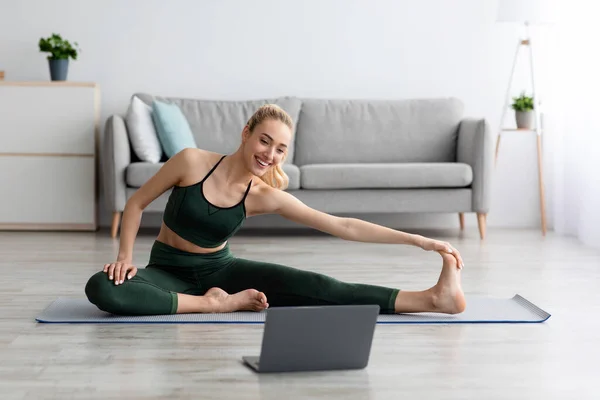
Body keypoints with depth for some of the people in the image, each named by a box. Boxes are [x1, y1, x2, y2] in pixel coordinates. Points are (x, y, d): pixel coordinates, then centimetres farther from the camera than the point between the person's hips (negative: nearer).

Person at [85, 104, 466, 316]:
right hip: (168, 270, 0)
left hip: (219, 269, 1)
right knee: (102, 288, -35)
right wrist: (125, 255, -18)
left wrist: (418, 240, -20)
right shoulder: (192, 161, -20)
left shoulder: (266, 196, -14)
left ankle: (432, 298, -29)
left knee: (310, 285, -22)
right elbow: (137, 204, -5)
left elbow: (344, 226, -15)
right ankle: (214, 304, -28)